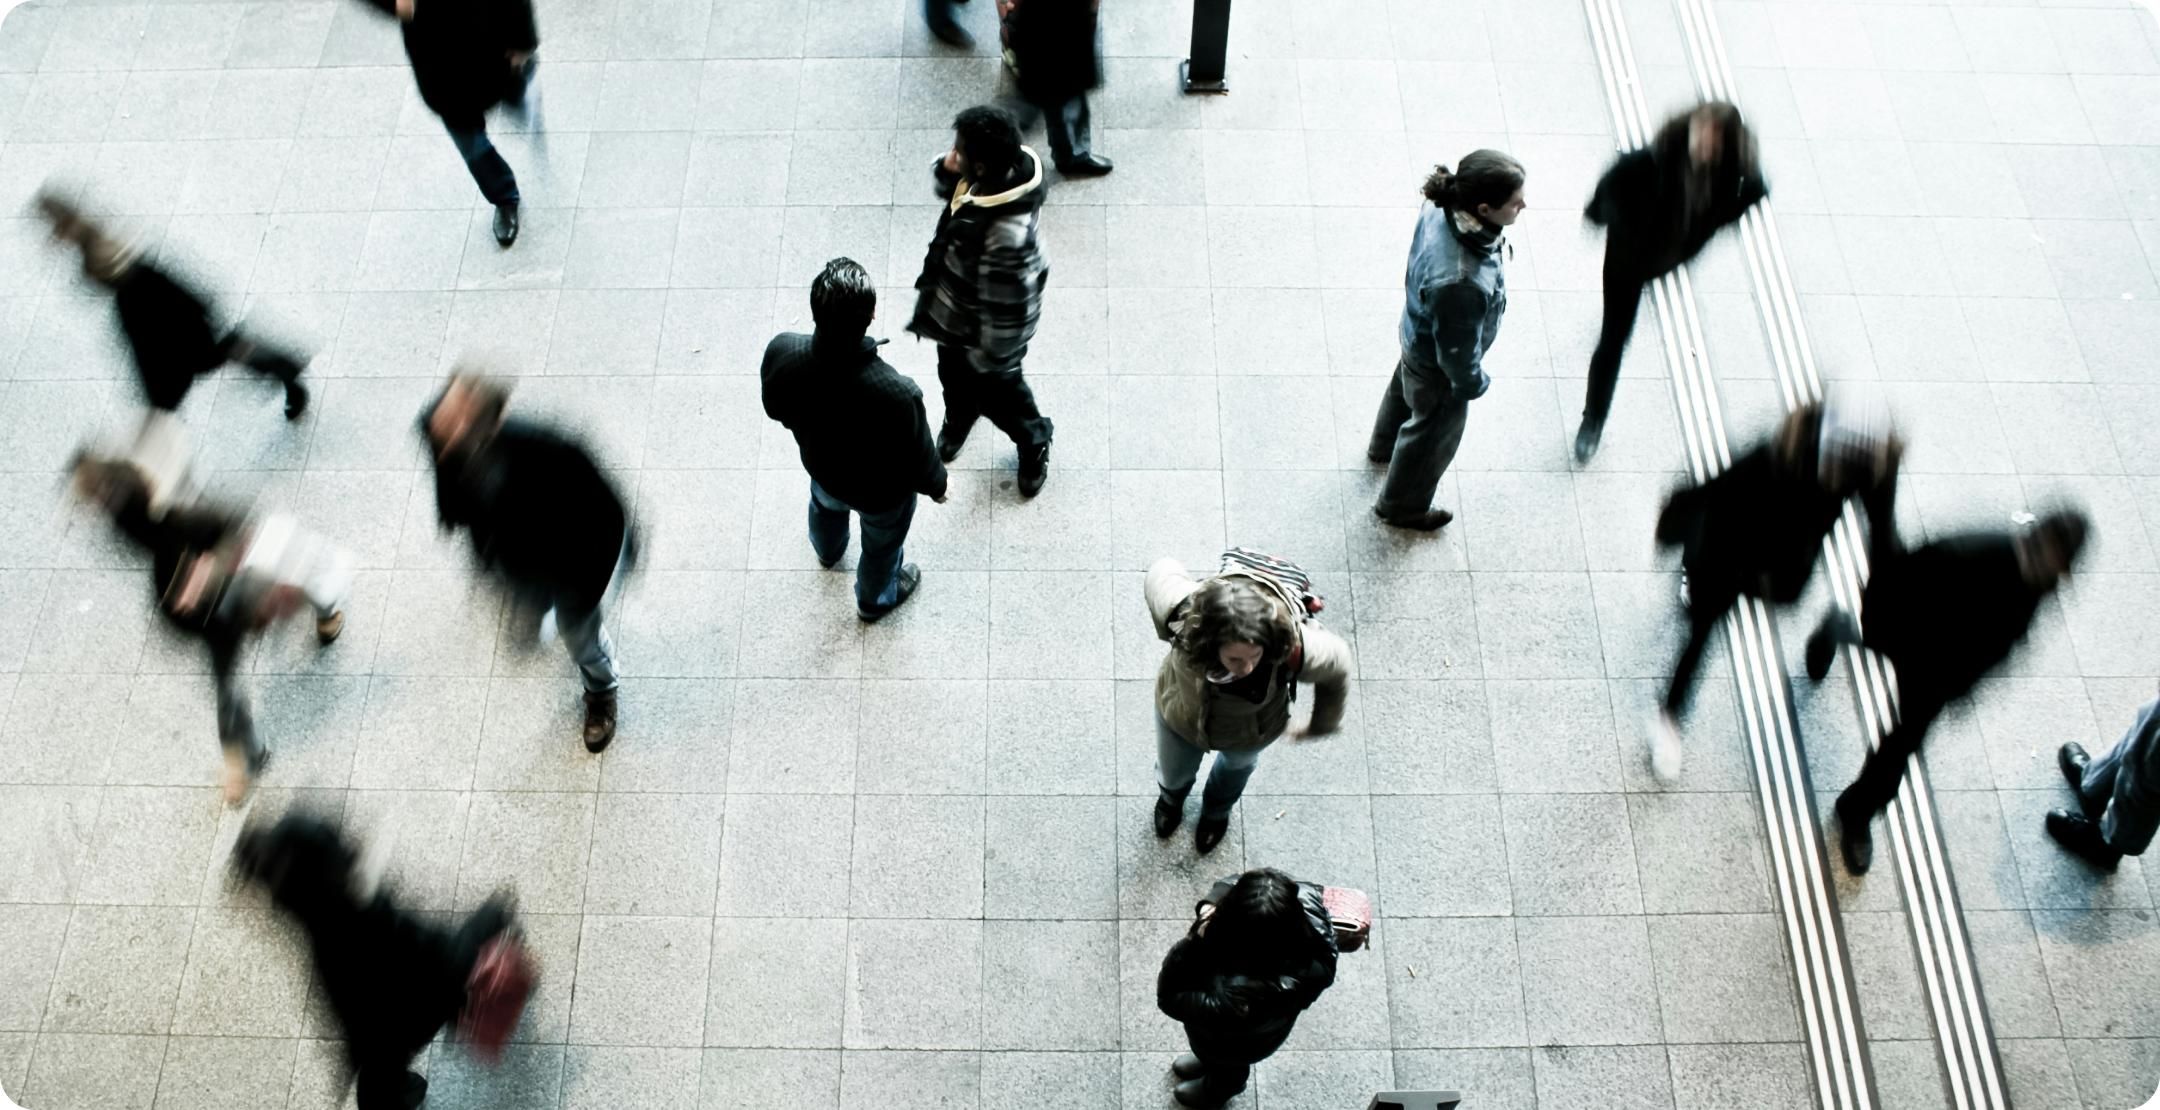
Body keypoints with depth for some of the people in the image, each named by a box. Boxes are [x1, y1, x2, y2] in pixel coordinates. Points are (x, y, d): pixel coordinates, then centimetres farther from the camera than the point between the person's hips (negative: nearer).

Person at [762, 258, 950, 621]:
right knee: (882, 544, 32)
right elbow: (918, 462, -25)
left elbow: (776, 410, -10)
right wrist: (936, 484, -2)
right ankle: (875, 600, 63)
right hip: (881, 491, -3)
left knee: (825, 506, 40)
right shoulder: (896, 393, -45)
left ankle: (828, 551, 74)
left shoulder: (781, 352, -34)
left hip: (821, 465, 4)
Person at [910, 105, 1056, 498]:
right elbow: (949, 188, 1)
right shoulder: (1003, 171, -21)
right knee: (954, 375, 34)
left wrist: (993, 358, -16)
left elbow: (1006, 307, -32)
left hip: (981, 327, -7)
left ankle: (1033, 442, 54)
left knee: (996, 391, 23)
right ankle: (958, 420, 66)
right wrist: (947, 171, -23)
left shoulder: (1006, 235, -46)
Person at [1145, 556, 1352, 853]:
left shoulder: (1294, 649, -47)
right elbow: (1163, 571, -22)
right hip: (1181, 715, 0)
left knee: (1237, 764, 37)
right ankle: (1172, 796, 73)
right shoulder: (1185, 614, -46)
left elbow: (1337, 666, -21)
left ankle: (1217, 810, 74)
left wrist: (1322, 724, -2)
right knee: (1173, 773, 33)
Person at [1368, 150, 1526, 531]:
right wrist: (1473, 383, -9)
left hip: (1419, 336, 7)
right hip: (1438, 365, -7)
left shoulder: (1442, 208, -26)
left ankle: (1384, 445, 70)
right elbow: (1458, 352, -30)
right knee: (1433, 434, 23)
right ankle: (1402, 506, 52)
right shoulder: (1459, 283, -49)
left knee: (1405, 388, 37)